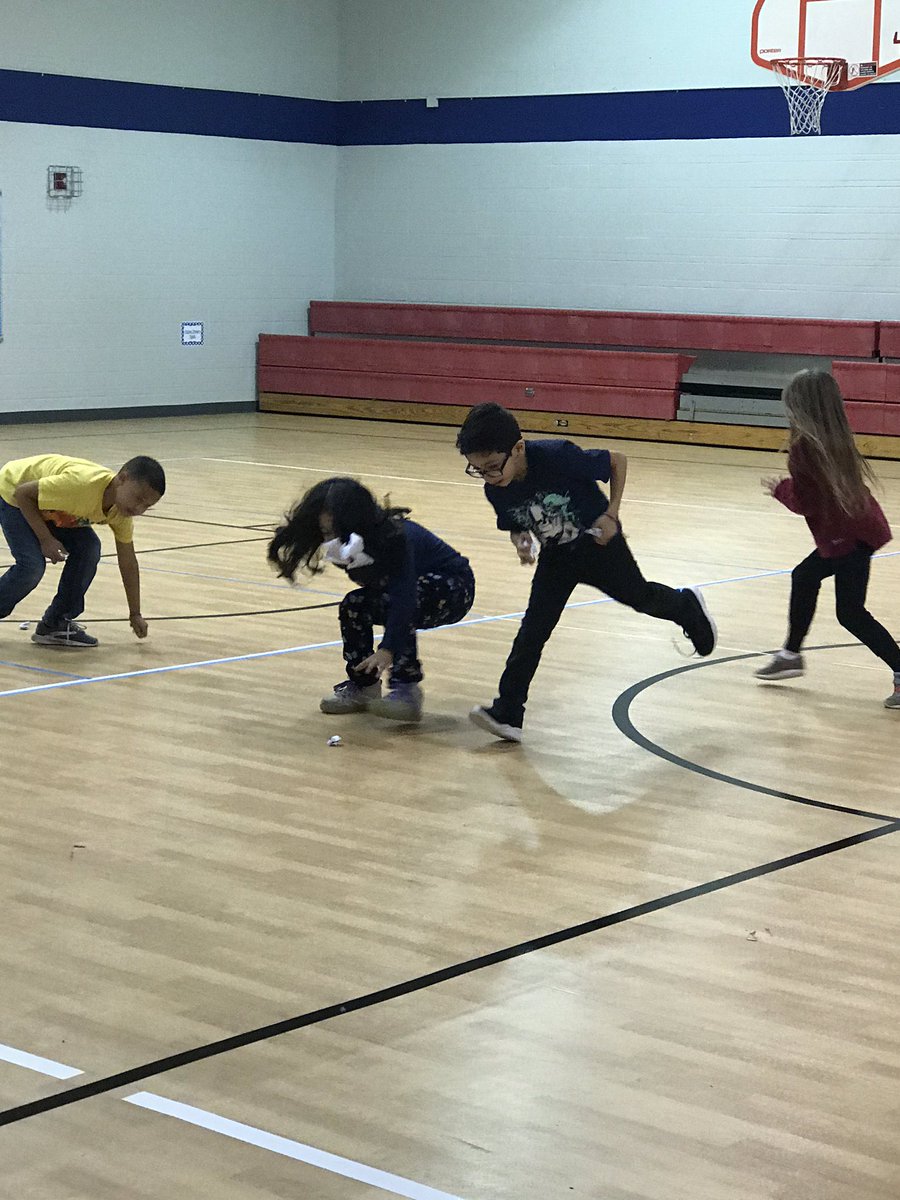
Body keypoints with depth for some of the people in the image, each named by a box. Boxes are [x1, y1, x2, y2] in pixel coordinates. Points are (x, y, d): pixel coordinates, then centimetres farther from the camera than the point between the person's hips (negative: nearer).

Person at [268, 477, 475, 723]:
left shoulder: (393, 536, -35)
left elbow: (403, 594, -43)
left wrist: (388, 649, -52)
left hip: (452, 586, -8)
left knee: (391, 602, -33)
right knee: (354, 606, -13)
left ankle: (407, 689, -30)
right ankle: (363, 684, -1)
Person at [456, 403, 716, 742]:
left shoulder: (558, 457, -35)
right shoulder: (496, 491, -19)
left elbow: (618, 461, -20)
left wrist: (611, 514, -22)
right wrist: (521, 542, -22)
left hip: (598, 543, -3)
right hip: (556, 556, 3)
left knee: (638, 597, 18)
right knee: (534, 628, -7)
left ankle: (687, 606, 52)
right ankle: (507, 713, -8)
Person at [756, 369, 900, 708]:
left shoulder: (803, 445, -17)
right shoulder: (836, 439, 6)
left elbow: (803, 503, -13)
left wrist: (780, 488, 5)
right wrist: (789, 488, 14)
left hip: (850, 537, -9)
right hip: (859, 526, 9)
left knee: (851, 613, -5)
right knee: (804, 577, 24)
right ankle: (791, 655, 36)